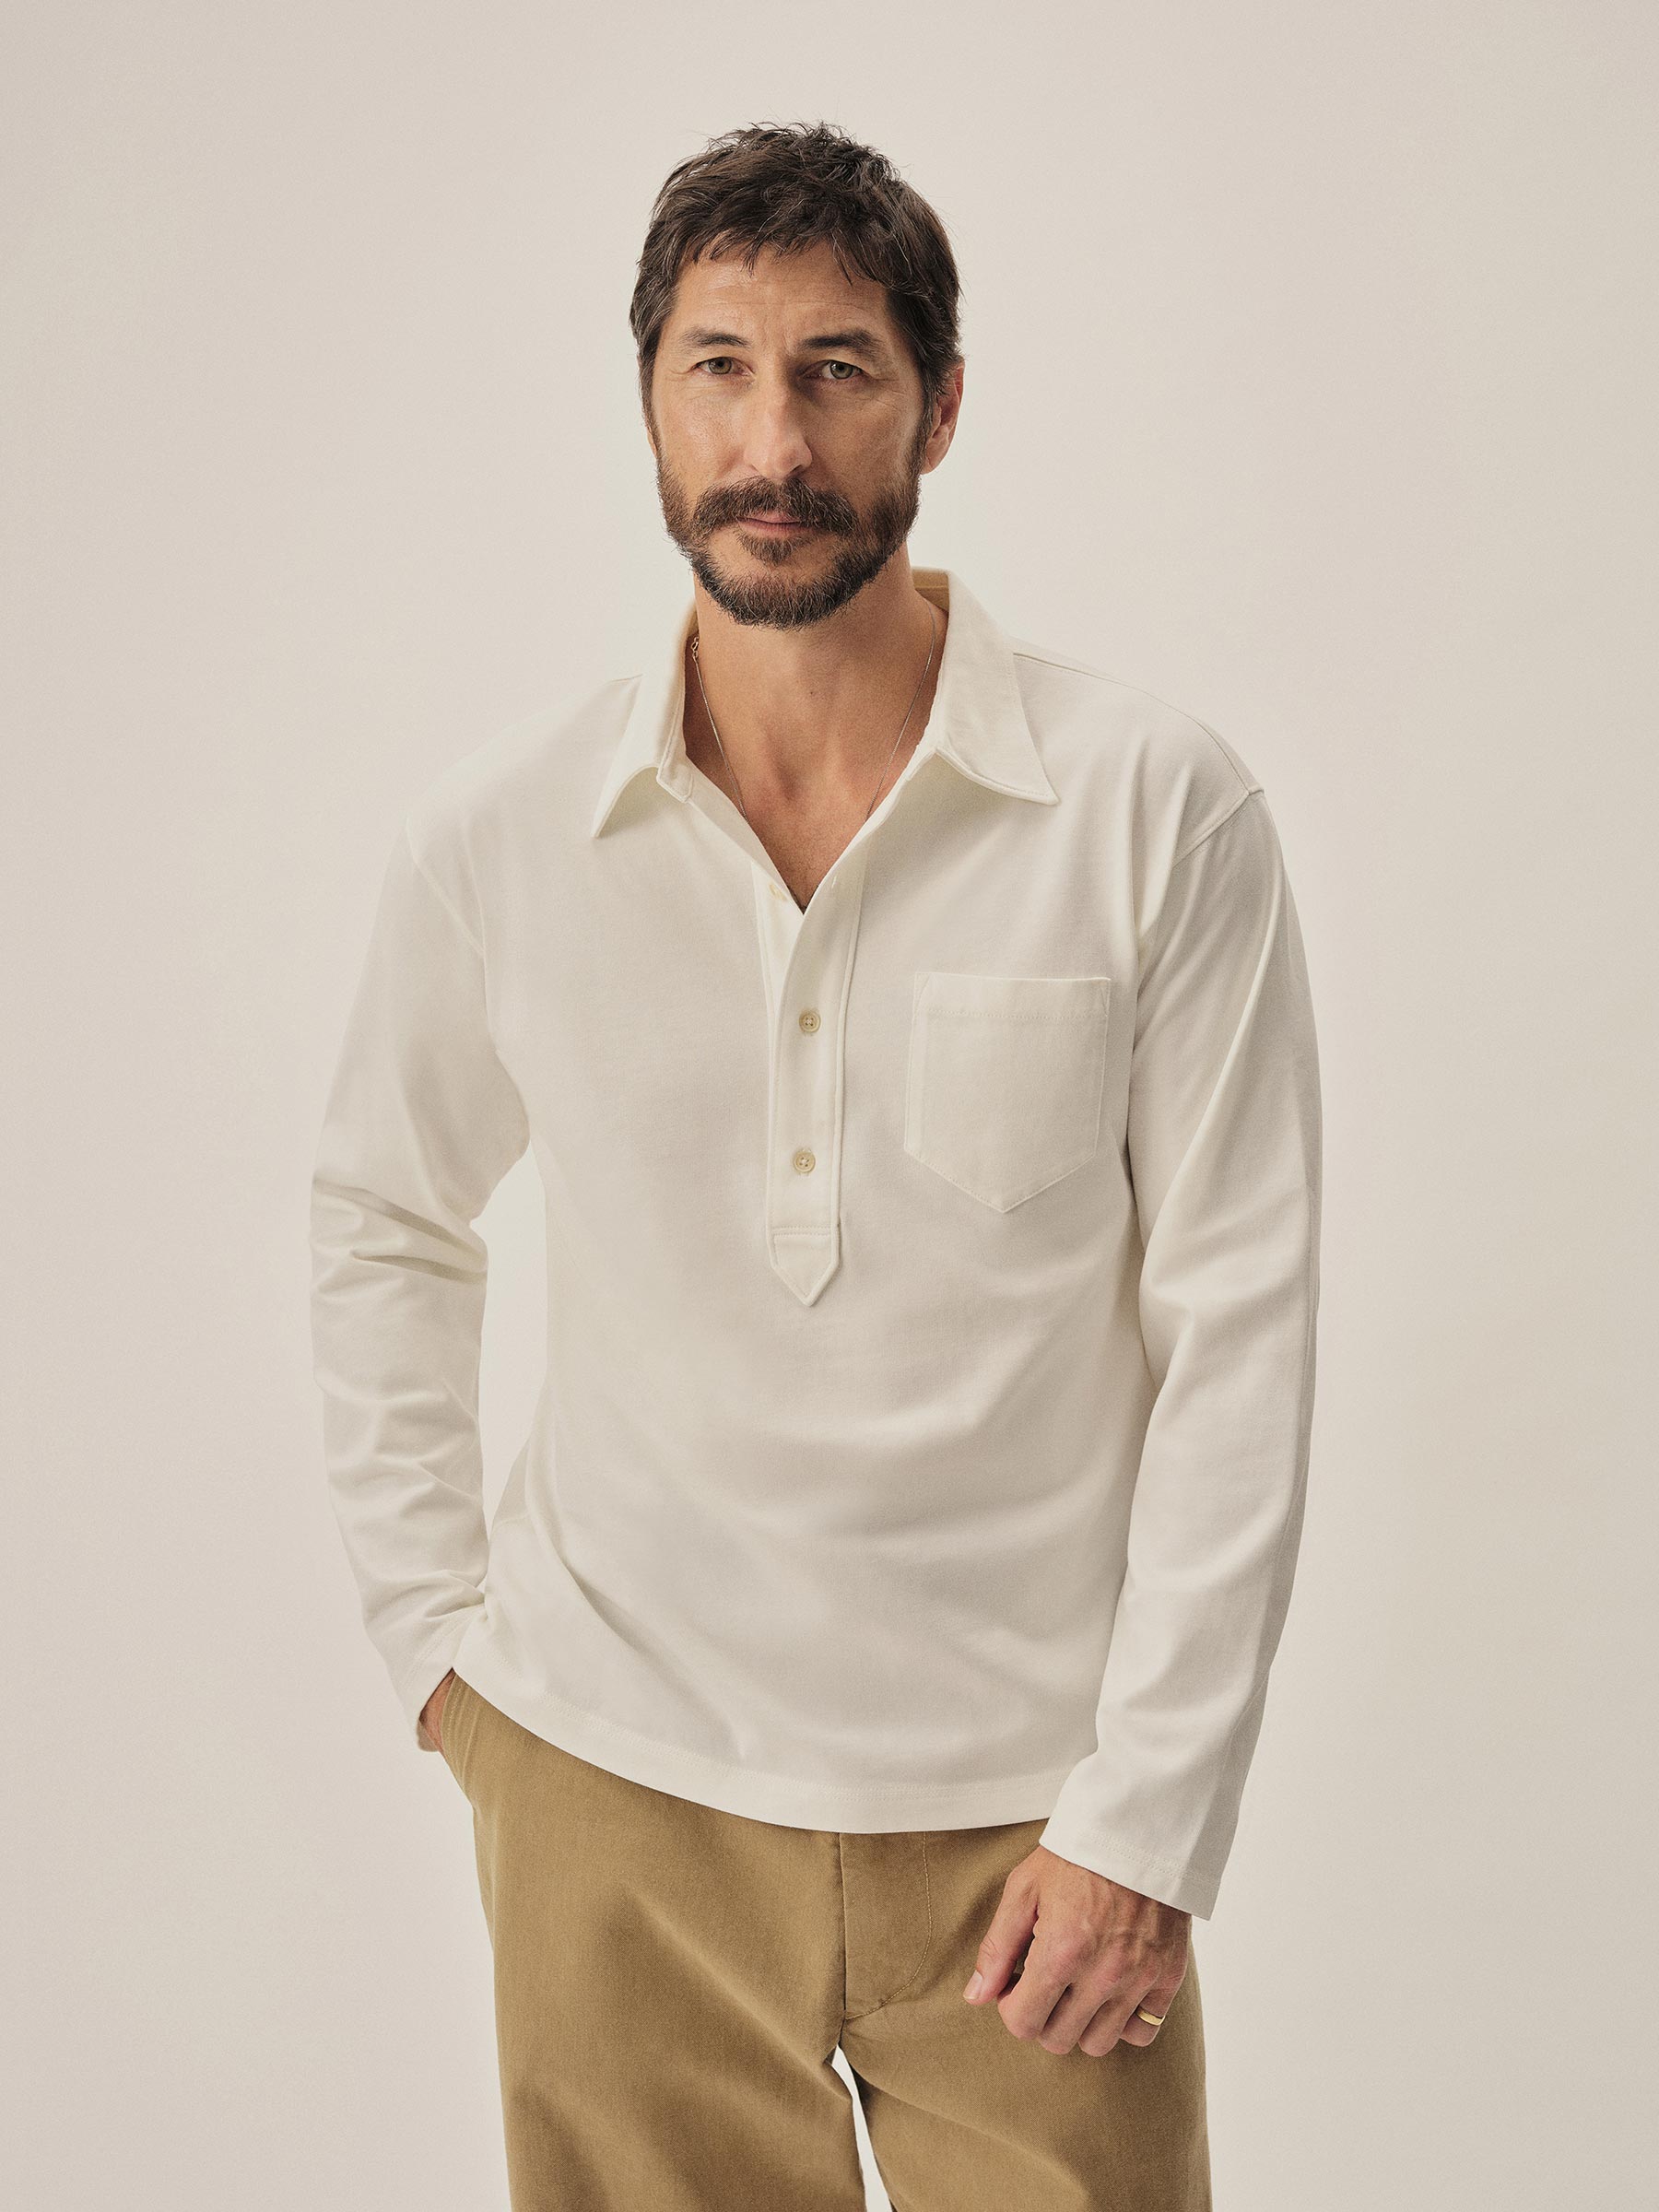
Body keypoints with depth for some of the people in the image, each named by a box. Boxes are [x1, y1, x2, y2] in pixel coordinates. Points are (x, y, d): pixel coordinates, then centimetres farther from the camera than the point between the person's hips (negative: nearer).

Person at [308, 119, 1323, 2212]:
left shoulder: (1159, 810, -9)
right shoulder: (493, 833, -3)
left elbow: (1238, 1329, -7)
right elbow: (379, 1225, 13)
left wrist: (1145, 1820, -9)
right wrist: (432, 1629, 8)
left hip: (1025, 1804, -1)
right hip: (614, 1795, 2)